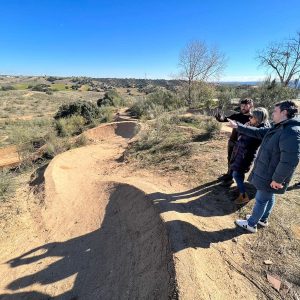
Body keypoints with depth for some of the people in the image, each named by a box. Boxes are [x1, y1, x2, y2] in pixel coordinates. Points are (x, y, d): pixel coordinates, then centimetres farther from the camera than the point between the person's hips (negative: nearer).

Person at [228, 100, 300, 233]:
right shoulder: (277, 128, 4)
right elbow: (257, 132, 14)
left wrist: (278, 179, -25)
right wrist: (238, 126, 13)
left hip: (270, 177, -9)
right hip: (268, 172, 9)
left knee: (261, 200, 7)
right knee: (268, 197, 24)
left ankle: (251, 224, 25)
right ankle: (263, 219, 44)